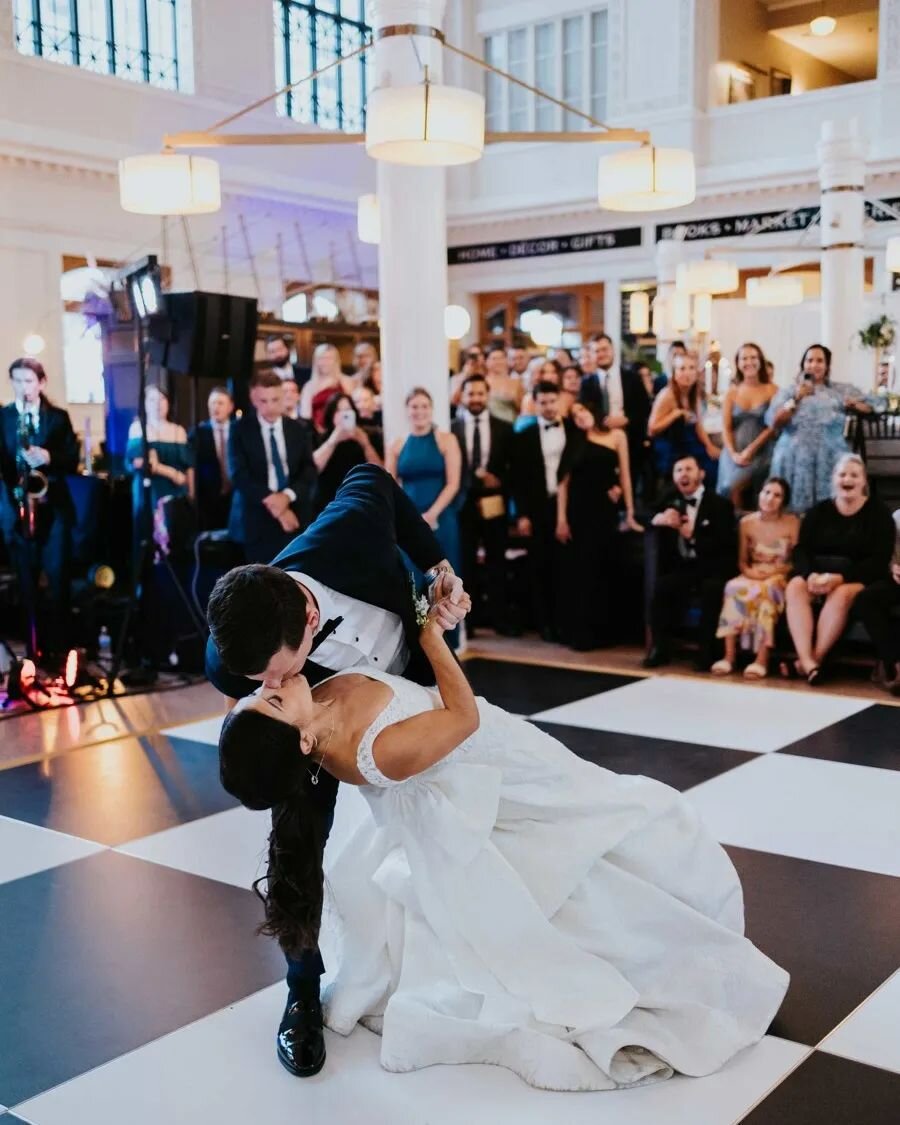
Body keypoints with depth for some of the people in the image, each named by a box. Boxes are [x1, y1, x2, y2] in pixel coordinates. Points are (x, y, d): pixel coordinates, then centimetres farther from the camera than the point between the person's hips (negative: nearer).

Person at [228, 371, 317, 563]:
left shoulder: (300, 430, 11)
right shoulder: (240, 429, 3)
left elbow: (309, 471, 4)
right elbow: (239, 474, -6)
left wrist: (287, 496, -14)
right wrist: (270, 500, -15)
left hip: (295, 519, 2)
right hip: (257, 521, -2)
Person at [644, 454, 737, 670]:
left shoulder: (720, 504, -1)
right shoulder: (670, 500, 12)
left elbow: (725, 546, -11)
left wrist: (693, 536, -22)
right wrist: (657, 519, -16)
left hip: (711, 568, -3)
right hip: (681, 566, 3)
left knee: (712, 589, -35)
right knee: (660, 586, -26)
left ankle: (707, 651, -24)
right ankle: (660, 648, -17)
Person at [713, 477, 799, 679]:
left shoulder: (792, 523, 0)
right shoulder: (746, 523, 7)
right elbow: (742, 560, 9)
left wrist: (775, 570, -17)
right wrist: (749, 571, -13)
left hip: (780, 578, -2)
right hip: (752, 576, 3)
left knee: (765, 590, -37)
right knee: (734, 587, -32)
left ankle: (761, 659, -40)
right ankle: (730, 656, -34)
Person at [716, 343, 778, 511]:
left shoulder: (771, 390, 1)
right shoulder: (731, 392, 8)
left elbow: (773, 425, -4)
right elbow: (726, 428, 5)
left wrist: (751, 449, -11)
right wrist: (734, 454, -10)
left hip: (760, 452, -2)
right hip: (734, 452, 2)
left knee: (734, 486, -22)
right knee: (729, 487, -20)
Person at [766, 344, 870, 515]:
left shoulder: (841, 390, 14)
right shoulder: (788, 392, 12)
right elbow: (774, 423, 0)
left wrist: (855, 405, -7)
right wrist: (796, 399, -7)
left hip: (830, 460, 0)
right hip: (795, 460, 0)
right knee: (796, 509, -4)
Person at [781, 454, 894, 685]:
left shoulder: (878, 513, 2)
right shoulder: (819, 511, 13)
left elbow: (879, 560, -8)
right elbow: (801, 549, 4)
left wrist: (840, 578, -21)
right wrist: (811, 574, -19)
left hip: (858, 579, -3)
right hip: (817, 575, 3)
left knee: (841, 594, -37)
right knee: (795, 587, -29)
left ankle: (816, 659, -32)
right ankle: (808, 662, -41)